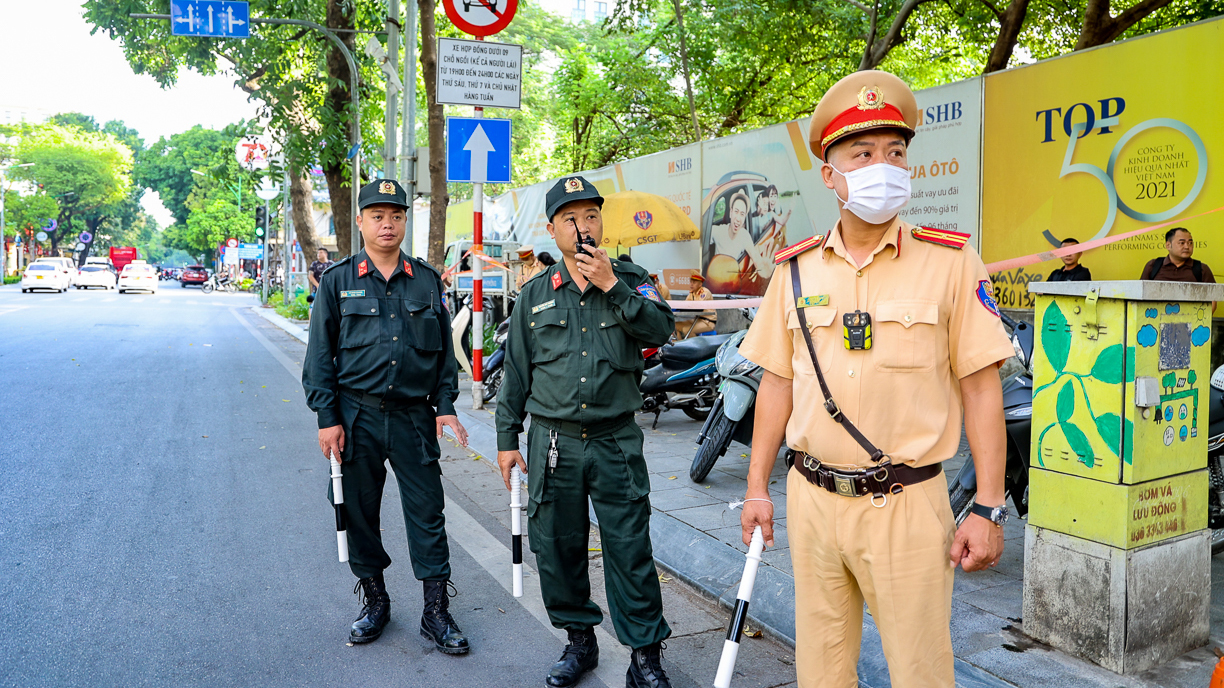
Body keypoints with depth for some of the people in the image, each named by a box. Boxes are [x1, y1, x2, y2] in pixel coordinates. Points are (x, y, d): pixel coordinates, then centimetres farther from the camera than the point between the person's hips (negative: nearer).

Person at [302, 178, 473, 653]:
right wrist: (327, 417, -4)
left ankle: (436, 610, 12)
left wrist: (445, 406, 2)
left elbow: (444, 350, 11)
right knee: (359, 512, 9)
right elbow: (320, 354, 2)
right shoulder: (337, 281, 4)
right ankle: (373, 600, 28)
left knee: (427, 514, 1)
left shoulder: (427, 280, 8)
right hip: (357, 415, 0)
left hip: (415, 416, 1)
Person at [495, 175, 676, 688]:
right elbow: (516, 371, 11)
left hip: (617, 440, -2)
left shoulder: (630, 280, 5)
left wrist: (611, 285, -18)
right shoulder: (535, 295, 8)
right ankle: (579, 639, 29)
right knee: (557, 547, 10)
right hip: (552, 440, 2)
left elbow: (661, 329, -13)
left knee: (630, 549, 0)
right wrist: (507, 438, 8)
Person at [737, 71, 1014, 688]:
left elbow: (981, 389, -4)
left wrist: (988, 509, -8)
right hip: (812, 498, 3)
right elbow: (777, 383, 9)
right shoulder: (796, 270, 5)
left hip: (905, 504, -3)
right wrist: (757, 487, 9)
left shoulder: (951, 262, -4)